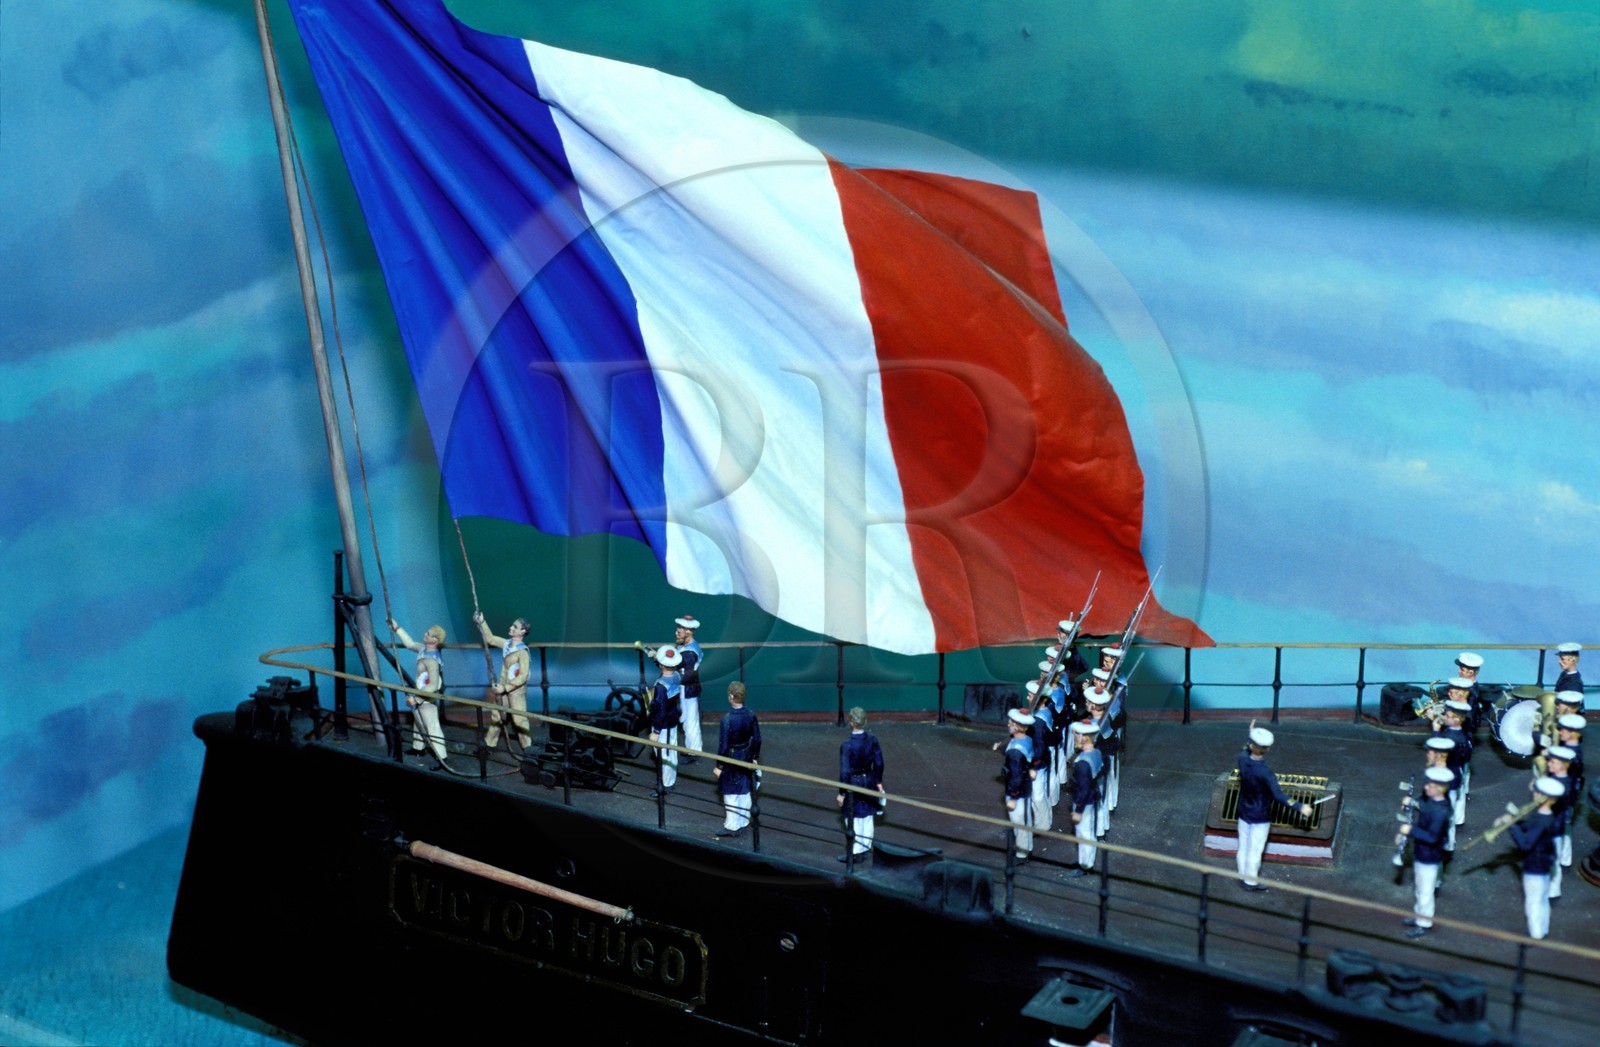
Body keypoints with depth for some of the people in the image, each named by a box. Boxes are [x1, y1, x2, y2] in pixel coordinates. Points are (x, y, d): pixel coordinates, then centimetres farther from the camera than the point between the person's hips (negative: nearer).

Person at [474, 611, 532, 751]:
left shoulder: (522, 651, -21)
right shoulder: (506, 644, 1)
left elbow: (523, 676, -24)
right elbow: (490, 638, 16)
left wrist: (505, 687, -26)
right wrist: (481, 623, 6)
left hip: (517, 689, -8)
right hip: (502, 687, 8)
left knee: (519, 719, -5)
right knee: (495, 715, 17)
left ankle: (528, 747, 3)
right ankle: (489, 744, 30)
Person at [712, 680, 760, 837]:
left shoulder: (727, 720, -26)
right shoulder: (751, 716, -10)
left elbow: (723, 746, -20)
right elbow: (757, 740, 0)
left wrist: (719, 766, -8)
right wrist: (755, 757, 15)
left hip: (731, 761, -5)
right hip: (746, 758, 5)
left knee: (731, 794, 9)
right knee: (745, 791, 18)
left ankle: (732, 826, 19)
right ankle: (743, 822, 31)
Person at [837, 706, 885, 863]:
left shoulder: (848, 745, -25)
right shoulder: (872, 739, -9)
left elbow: (844, 771, -20)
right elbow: (879, 763, 1)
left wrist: (841, 793, -10)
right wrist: (878, 782, 14)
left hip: (853, 783, -5)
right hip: (869, 781, 6)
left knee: (853, 820, 9)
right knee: (867, 817, 18)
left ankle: (854, 852, 18)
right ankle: (865, 848, 32)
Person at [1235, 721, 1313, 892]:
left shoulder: (1242, 759, -15)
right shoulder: (1265, 772, -31)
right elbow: (1279, 796, -31)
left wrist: (1251, 736, 18)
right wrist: (1300, 808, -27)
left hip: (1244, 812, 6)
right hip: (1260, 817, -6)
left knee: (1243, 846, 20)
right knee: (1255, 849, 10)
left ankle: (1243, 877, 35)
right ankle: (1250, 882, 23)